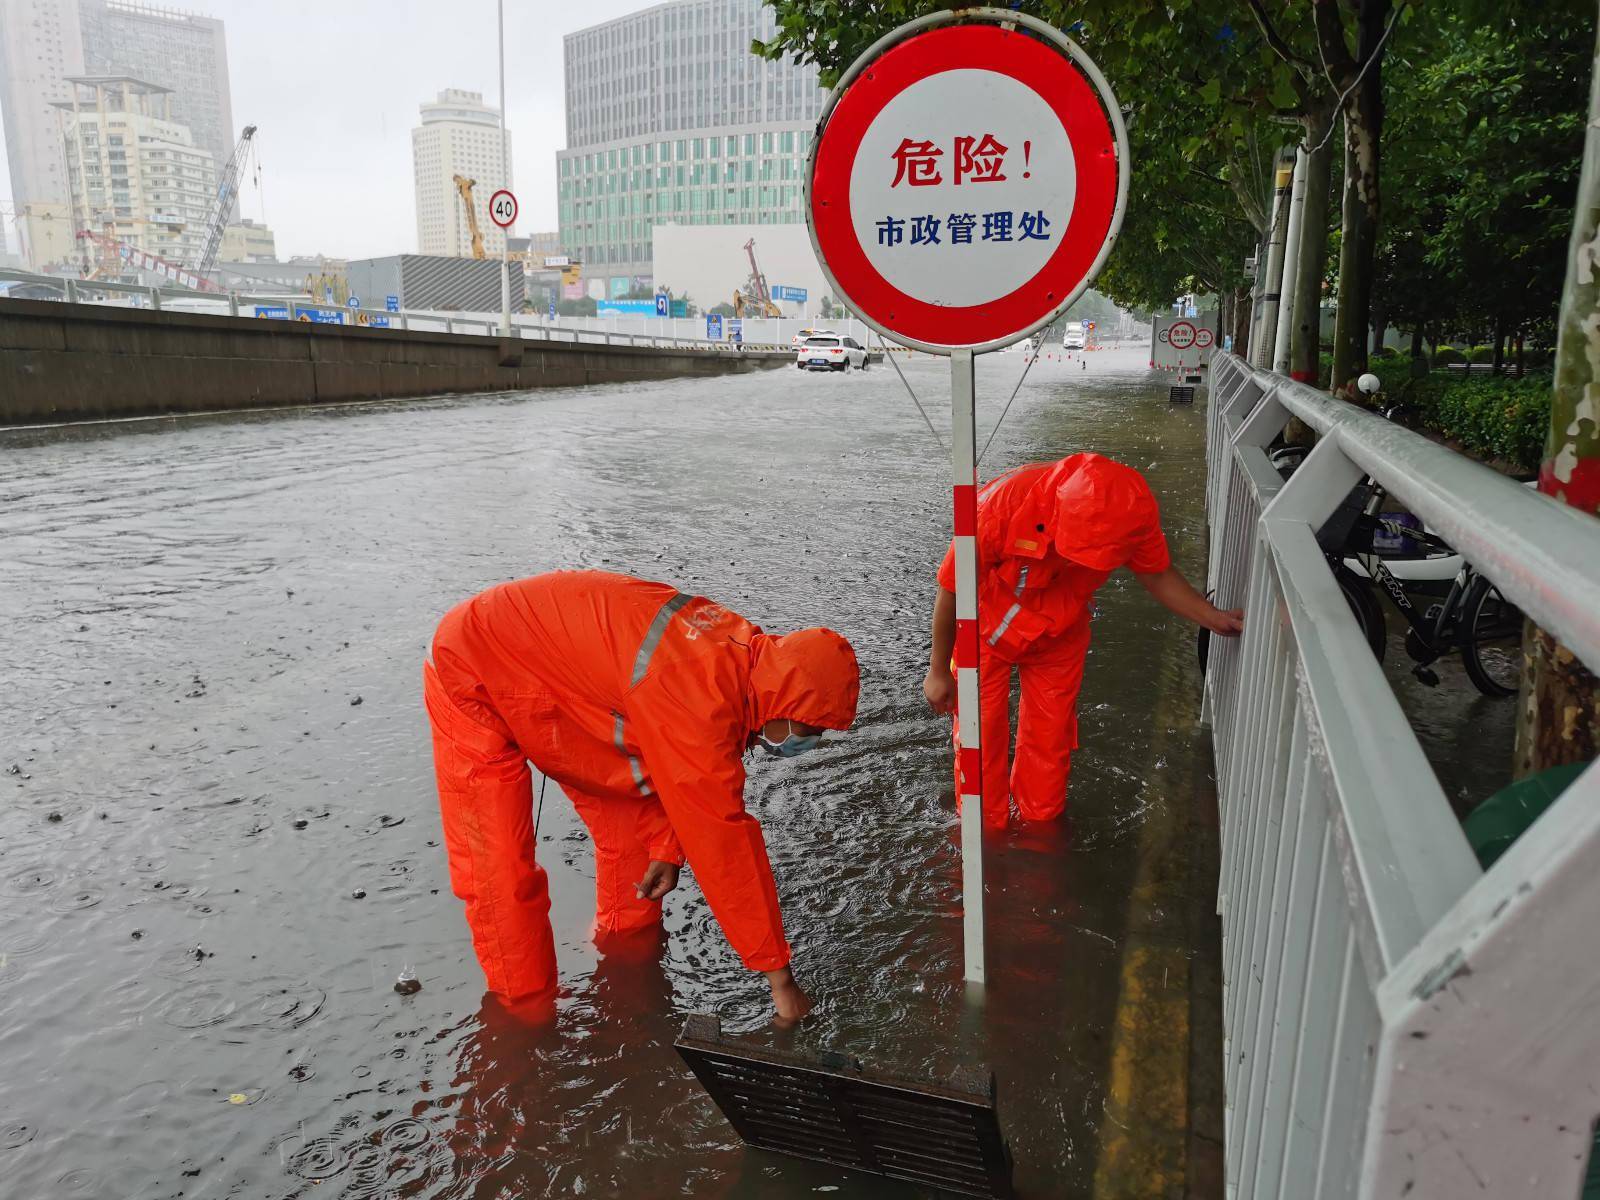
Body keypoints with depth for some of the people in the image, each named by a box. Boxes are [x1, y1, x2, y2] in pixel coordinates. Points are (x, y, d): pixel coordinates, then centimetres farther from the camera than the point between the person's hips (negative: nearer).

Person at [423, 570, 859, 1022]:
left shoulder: (737, 649, -12)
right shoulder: (697, 707, -38)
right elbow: (723, 837, -31)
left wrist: (667, 847, -4)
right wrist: (779, 974, -22)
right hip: (472, 679, -8)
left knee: (631, 817, 9)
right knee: (500, 872, -9)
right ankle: (526, 1007, 12)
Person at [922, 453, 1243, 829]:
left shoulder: (1132, 516, -29)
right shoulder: (1002, 504, -39)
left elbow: (1157, 575, -5)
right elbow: (953, 587, -24)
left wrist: (1213, 617, -17)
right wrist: (938, 671, -14)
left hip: (1060, 633, 3)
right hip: (988, 628, -3)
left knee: (1051, 736, 14)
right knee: (981, 732, 7)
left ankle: (1041, 826, 38)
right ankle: (983, 831, 30)